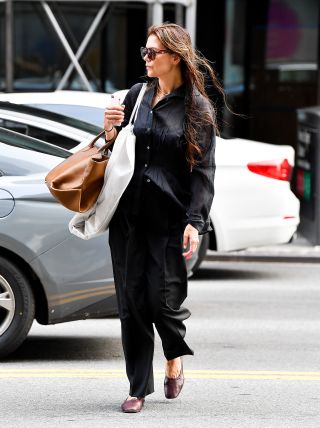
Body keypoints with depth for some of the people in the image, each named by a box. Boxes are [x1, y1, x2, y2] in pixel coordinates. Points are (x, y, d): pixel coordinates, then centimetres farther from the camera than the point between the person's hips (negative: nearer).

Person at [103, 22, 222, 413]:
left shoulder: (197, 107, -3)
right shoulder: (136, 95, 9)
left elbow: (203, 170, -6)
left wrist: (195, 222, -14)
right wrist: (110, 131, -4)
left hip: (169, 219, -4)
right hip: (128, 216, 4)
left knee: (163, 299, -5)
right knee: (131, 302, 3)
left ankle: (174, 362, 26)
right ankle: (138, 388, 11)